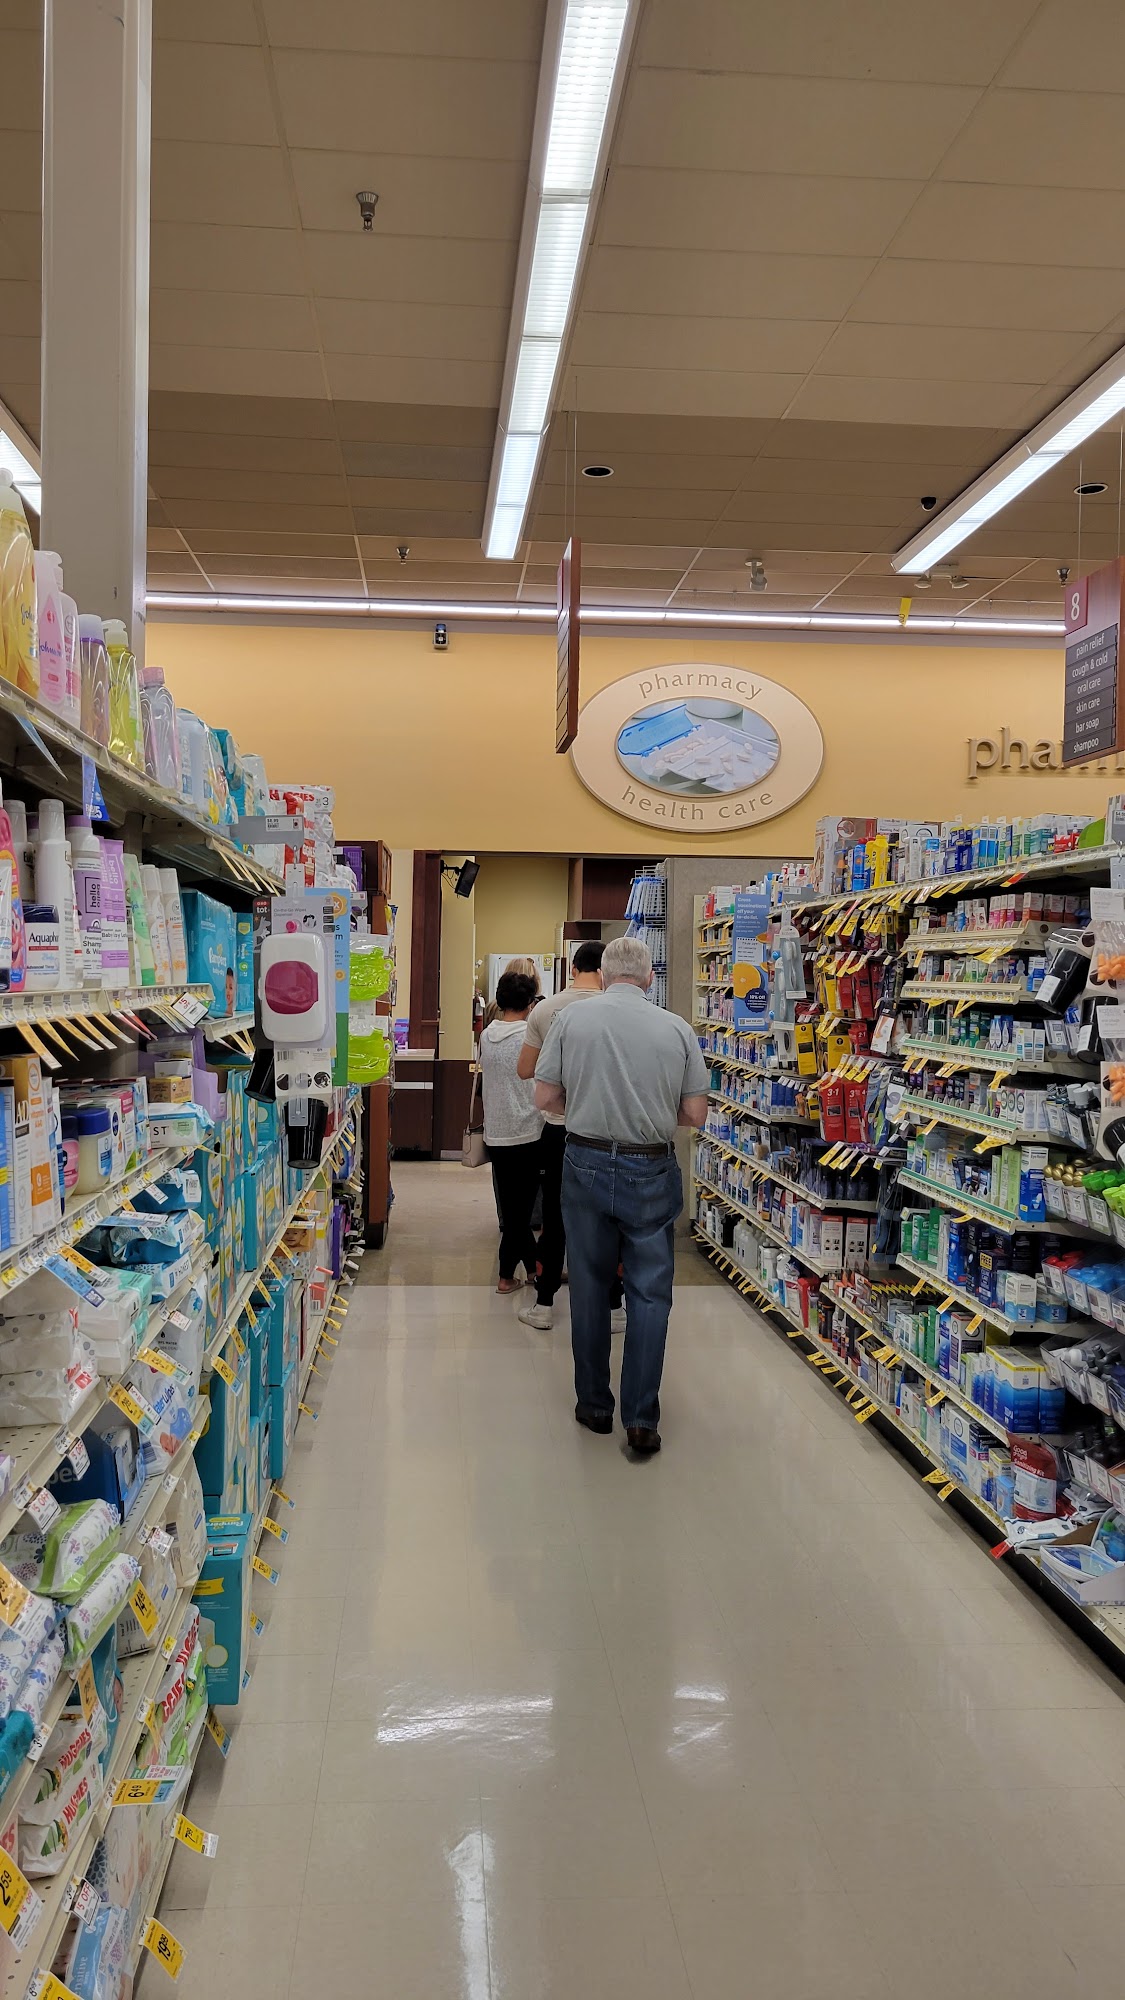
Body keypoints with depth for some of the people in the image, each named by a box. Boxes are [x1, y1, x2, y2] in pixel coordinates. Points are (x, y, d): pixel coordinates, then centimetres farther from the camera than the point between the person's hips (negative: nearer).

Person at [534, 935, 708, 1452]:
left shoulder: (571, 1019, -4)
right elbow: (696, 1113, -2)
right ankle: (641, 1418, 7)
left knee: (589, 1288, 13)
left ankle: (594, 1405, 24)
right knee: (649, 1293, 7)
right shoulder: (676, 1028, -4)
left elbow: (545, 1098, -3)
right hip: (652, 1172, -1)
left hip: (586, 1165, 1)